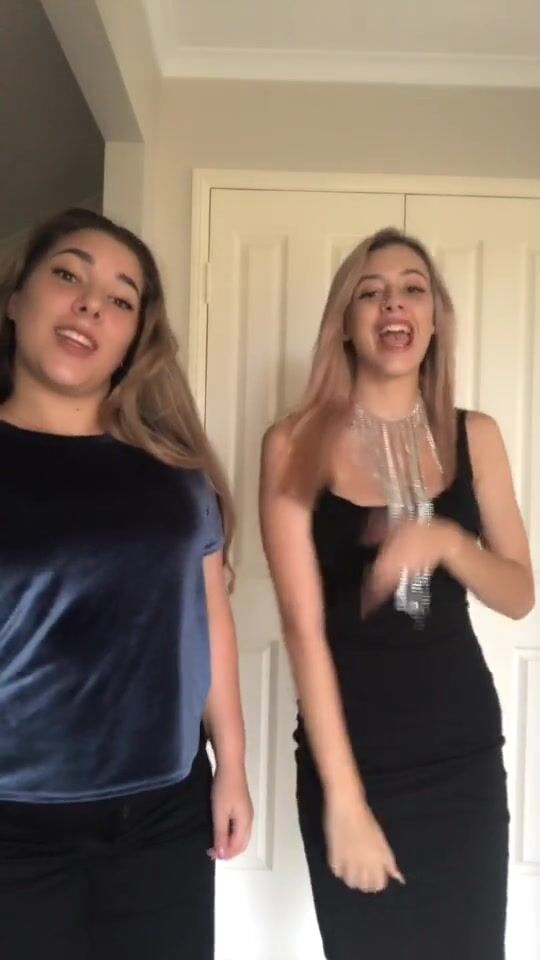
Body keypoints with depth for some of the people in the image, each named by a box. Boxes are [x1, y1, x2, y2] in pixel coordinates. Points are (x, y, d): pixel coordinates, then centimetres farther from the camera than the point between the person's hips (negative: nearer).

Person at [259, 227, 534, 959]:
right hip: (350, 748, -3)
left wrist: (445, 542, -19)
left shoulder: (474, 436, 1)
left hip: (464, 747, 3)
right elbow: (304, 627, -13)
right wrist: (343, 796, -15)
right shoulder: (297, 445, -10)